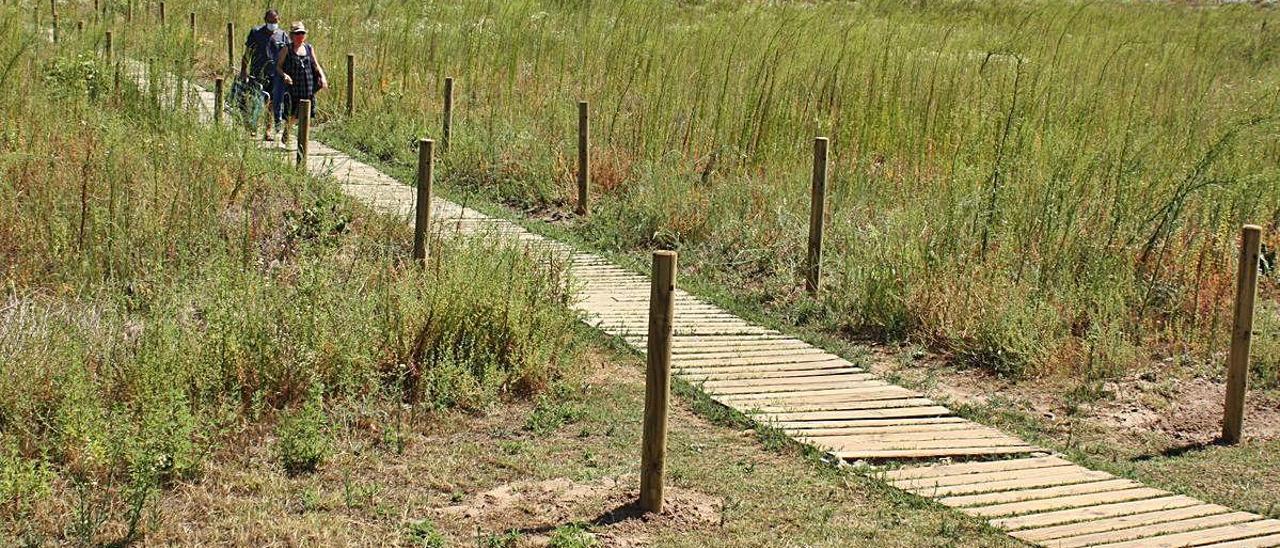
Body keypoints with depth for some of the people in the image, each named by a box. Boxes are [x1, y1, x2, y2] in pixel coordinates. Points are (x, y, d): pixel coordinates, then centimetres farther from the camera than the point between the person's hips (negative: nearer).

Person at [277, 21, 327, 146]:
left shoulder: (309, 48, 9)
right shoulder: (287, 49, -2)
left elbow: (316, 65, 13)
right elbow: (278, 66, 0)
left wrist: (322, 77, -3)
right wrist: (284, 75, -19)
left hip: (307, 87, 3)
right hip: (292, 86, -3)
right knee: (292, 115, -2)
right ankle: (286, 132, 24)